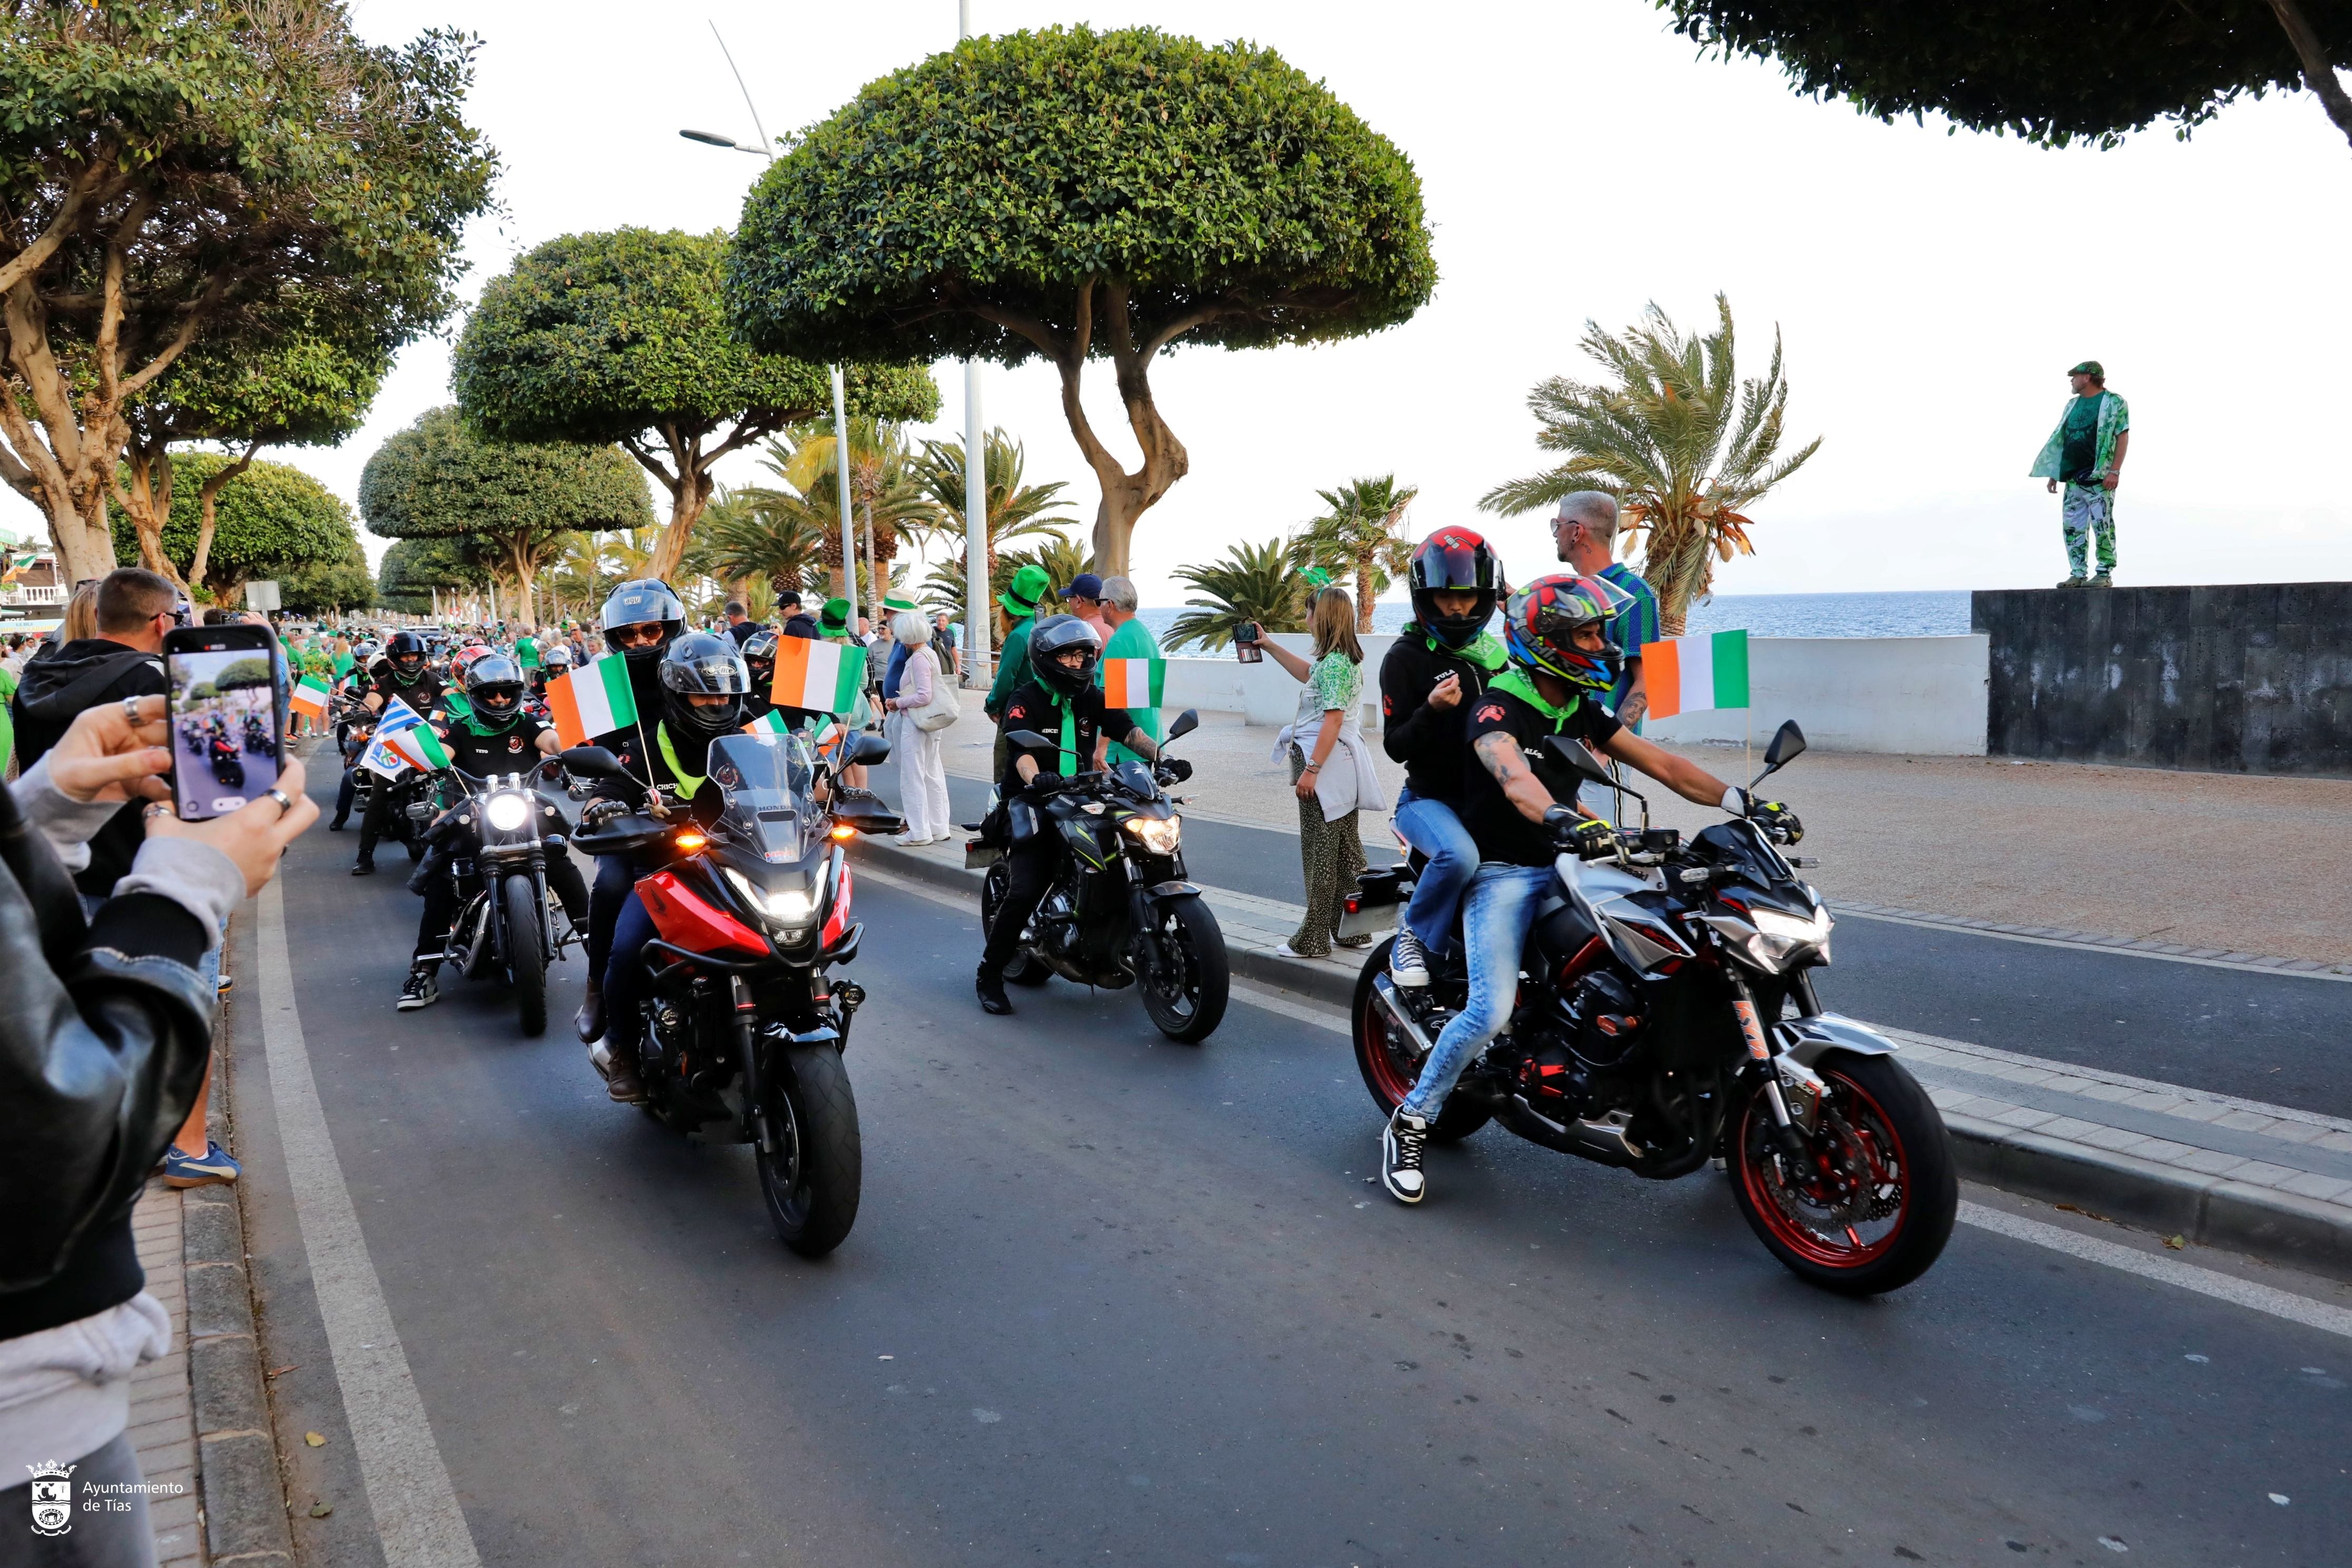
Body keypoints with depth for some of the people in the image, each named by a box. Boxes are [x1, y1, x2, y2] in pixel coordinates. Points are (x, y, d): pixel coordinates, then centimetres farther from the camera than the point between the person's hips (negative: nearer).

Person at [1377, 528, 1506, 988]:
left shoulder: (1493, 653, 15)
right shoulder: (1406, 656, -4)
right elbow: (1395, 746, -9)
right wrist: (1431, 710, -25)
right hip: (1430, 799, -6)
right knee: (1459, 855, -36)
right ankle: (1414, 935, -9)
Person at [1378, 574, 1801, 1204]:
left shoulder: (1583, 711, 10)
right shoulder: (1497, 709, -14)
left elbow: (1660, 764, 5)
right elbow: (1511, 774, -36)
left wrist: (1741, 801, -9)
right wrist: (1562, 819, -57)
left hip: (1564, 867, 7)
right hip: (1503, 872, -7)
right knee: (1491, 1012, -23)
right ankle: (1408, 1126, -6)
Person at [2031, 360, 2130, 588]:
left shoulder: (2114, 402, -2)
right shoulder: (2073, 404, 18)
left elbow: (2123, 437, -8)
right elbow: (2060, 439, 19)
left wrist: (2114, 471, -17)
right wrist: (2054, 473, 14)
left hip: (2100, 478, -7)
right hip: (2072, 478, 7)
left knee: (2102, 527, -6)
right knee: (2073, 528, 4)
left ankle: (2105, 574, -2)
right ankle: (2077, 574, 9)